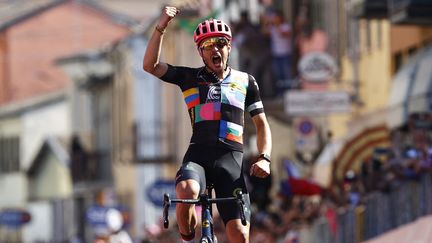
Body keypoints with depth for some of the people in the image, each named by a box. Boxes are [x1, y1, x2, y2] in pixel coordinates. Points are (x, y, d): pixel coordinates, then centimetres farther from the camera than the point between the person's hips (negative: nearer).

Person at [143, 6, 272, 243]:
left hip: (231, 159, 1)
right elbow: (150, 65, 1)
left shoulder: (245, 81, 17)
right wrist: (161, 27, -10)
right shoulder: (190, 77, 13)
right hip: (198, 155, -1)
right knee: (186, 192, -36)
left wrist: (264, 158, 1)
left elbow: (261, 124, 19)